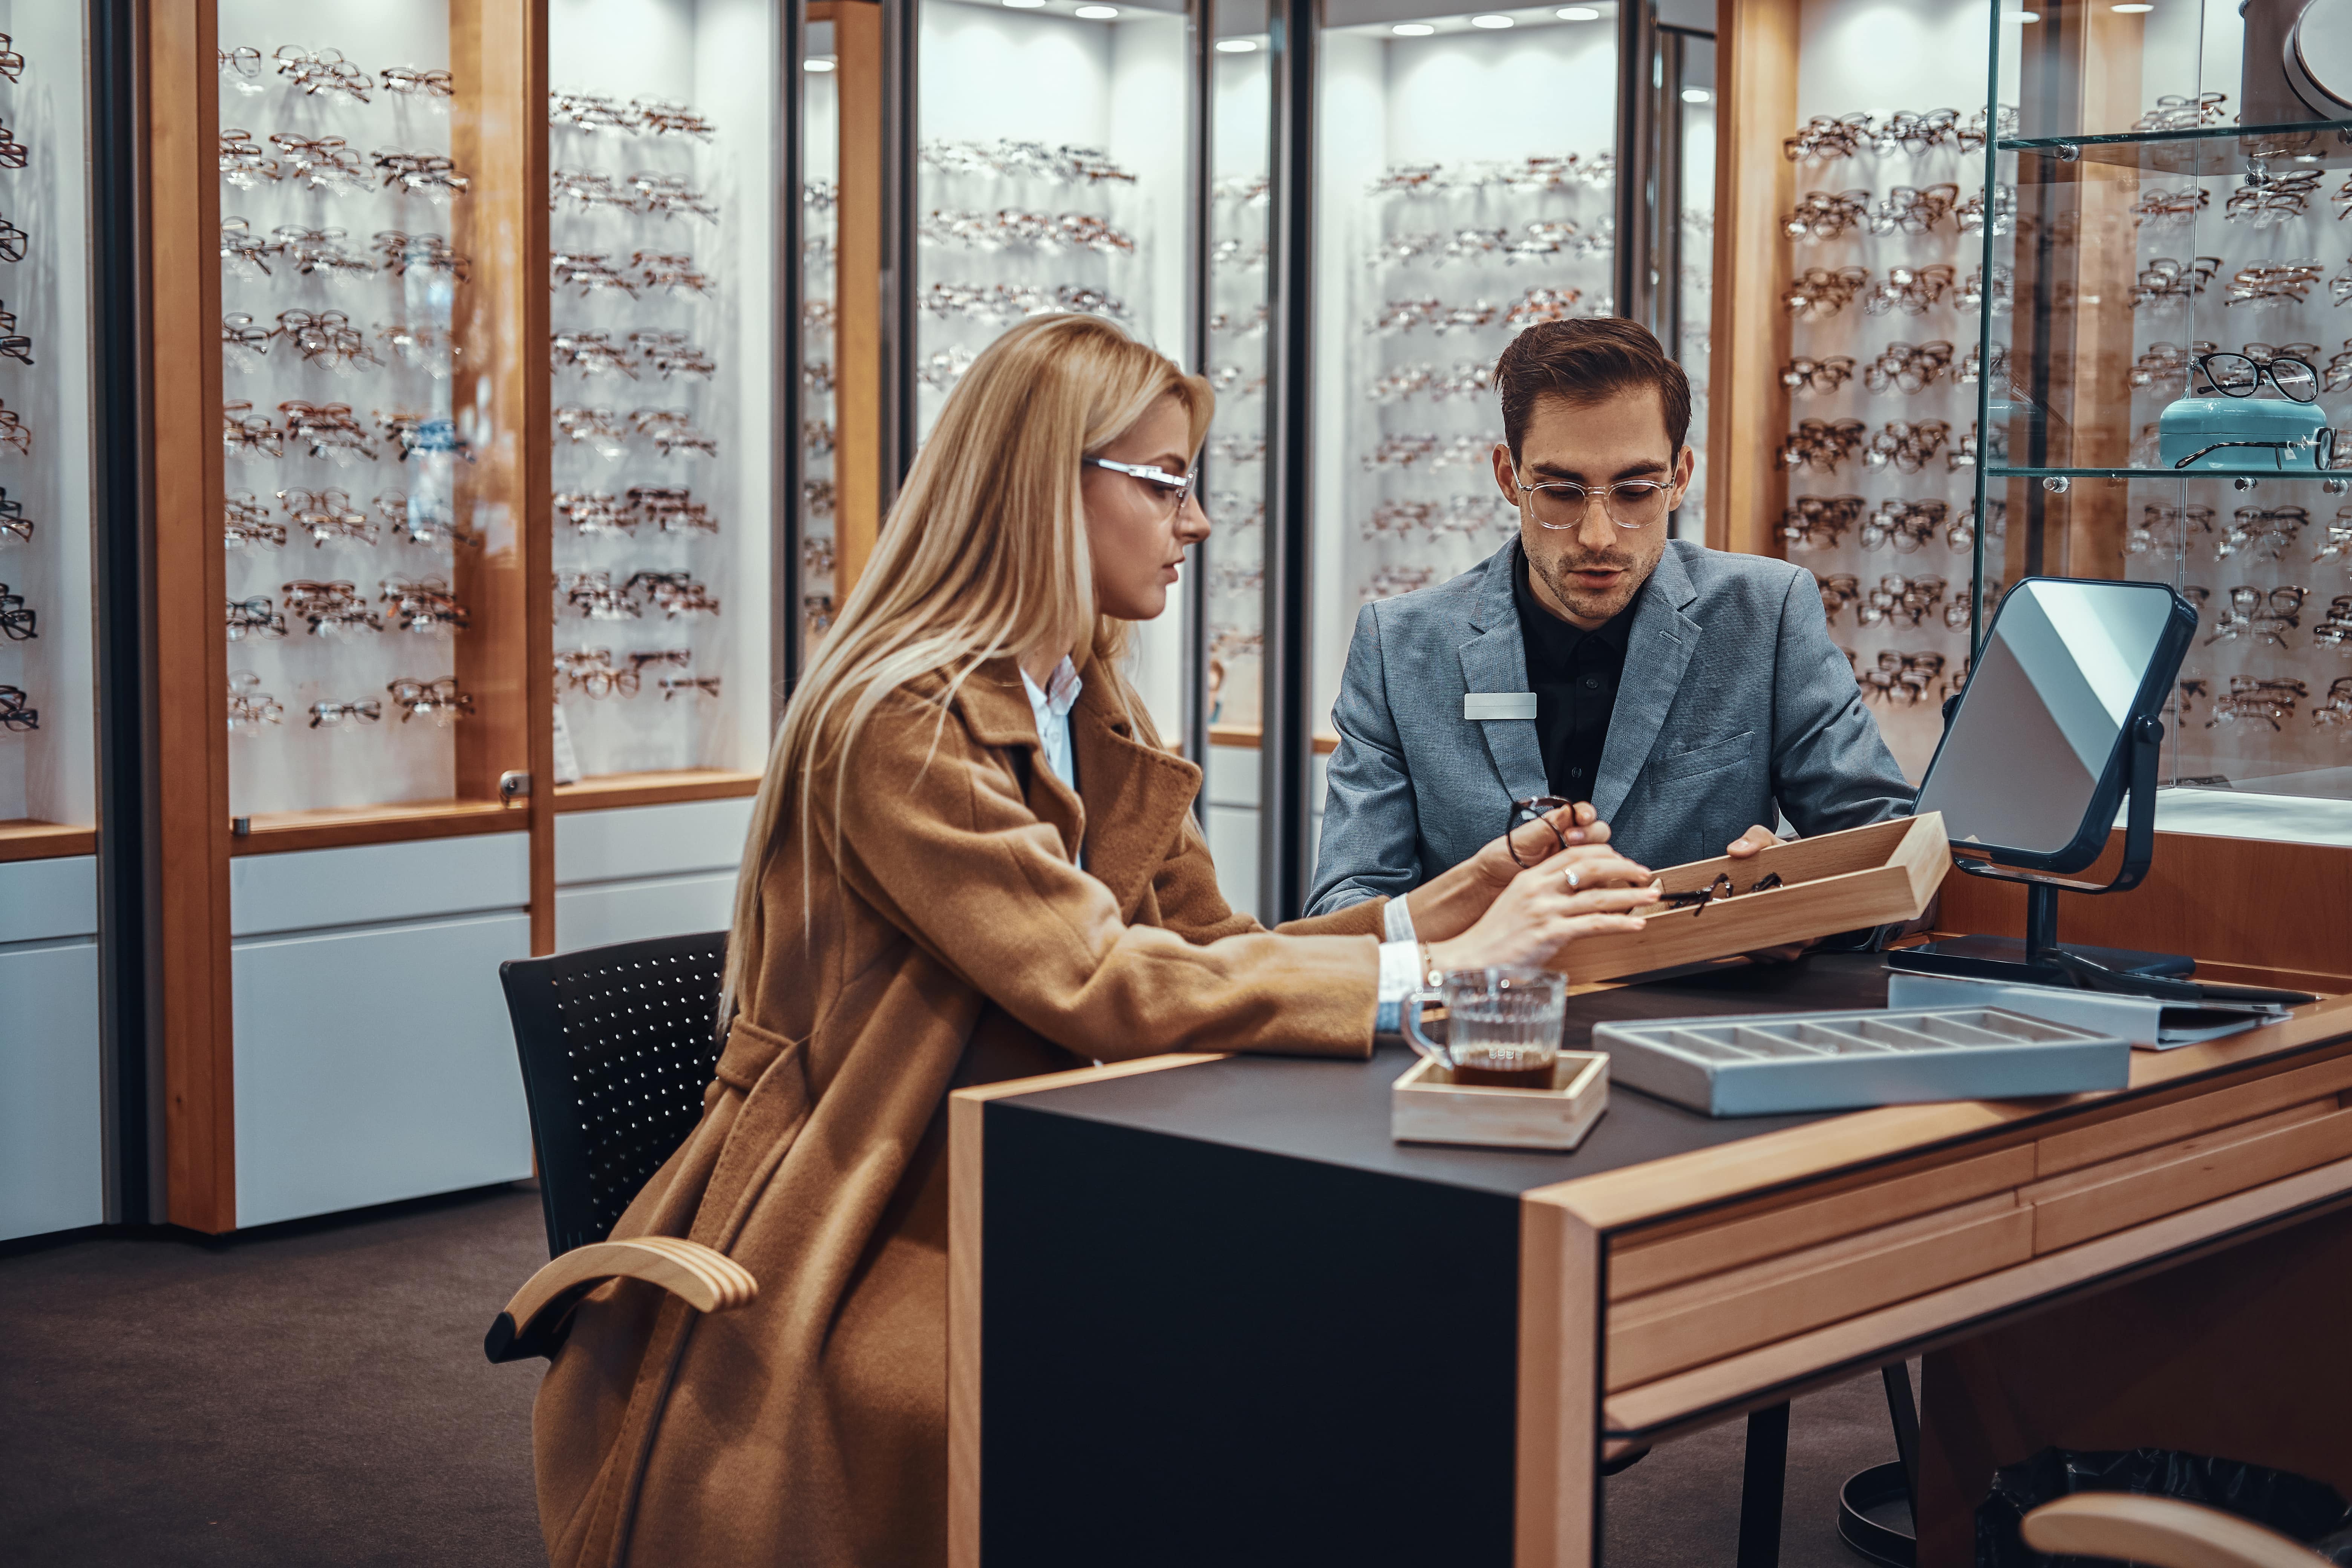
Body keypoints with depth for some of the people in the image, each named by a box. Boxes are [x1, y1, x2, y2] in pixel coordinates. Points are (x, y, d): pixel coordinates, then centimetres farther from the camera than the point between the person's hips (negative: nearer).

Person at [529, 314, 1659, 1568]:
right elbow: (1100, 986, -25)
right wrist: (1438, 971, -24)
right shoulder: (901, 722, -17)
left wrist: (1458, 901, -5)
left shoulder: (1095, 719, 12)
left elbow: (1207, 951, 7)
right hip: (861, 1238, -7)